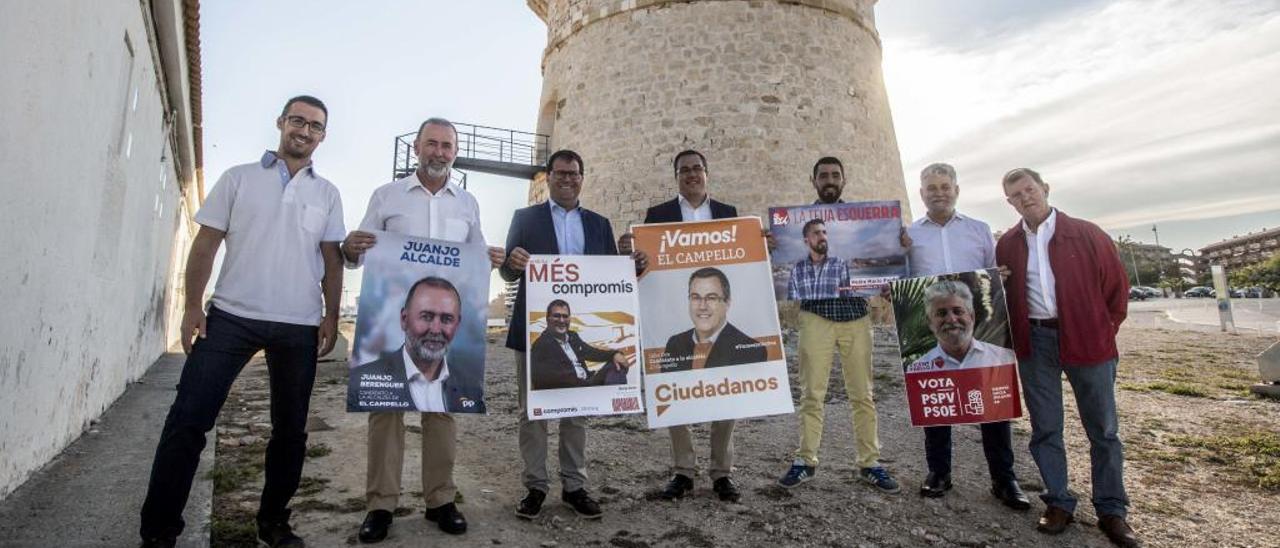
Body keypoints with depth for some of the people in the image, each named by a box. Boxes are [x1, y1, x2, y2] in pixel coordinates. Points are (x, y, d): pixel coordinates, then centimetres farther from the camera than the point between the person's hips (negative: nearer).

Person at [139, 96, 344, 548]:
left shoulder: (327, 193, 11)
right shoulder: (239, 178, 8)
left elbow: (332, 261, 8)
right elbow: (206, 243, 5)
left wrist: (331, 317, 0)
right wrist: (193, 305, -3)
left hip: (299, 326, 2)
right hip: (231, 315, -1)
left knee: (290, 429, 8)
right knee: (187, 420, -3)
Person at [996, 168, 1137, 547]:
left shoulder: (1086, 234, -1)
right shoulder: (1007, 245, 6)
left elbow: (1116, 284, 3)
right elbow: (1003, 294, 12)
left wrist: (1104, 331, 2)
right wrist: (1017, 335, 3)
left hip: (1086, 339, -2)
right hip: (1035, 342, 2)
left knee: (1103, 429, 7)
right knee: (1045, 428, 7)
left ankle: (1112, 511, 21)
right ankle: (1058, 504, 19)